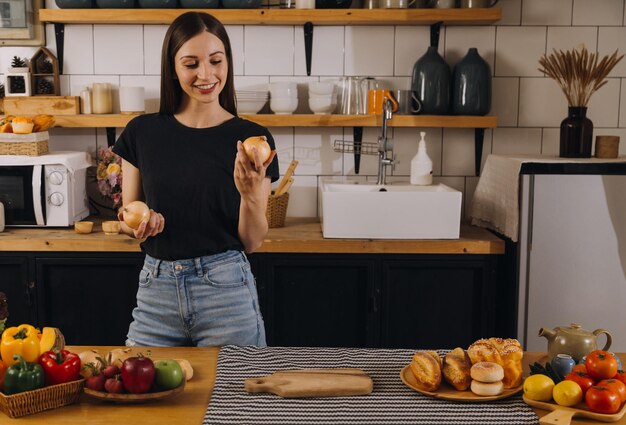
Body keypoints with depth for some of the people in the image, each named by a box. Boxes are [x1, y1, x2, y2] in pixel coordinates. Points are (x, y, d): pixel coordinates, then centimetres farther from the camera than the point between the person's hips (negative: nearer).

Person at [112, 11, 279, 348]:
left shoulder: (251, 138, -5)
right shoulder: (141, 133, 1)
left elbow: (252, 241, -3)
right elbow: (127, 220, 9)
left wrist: (250, 195, -21)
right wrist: (137, 224, -12)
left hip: (227, 292, -2)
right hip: (155, 291, 2)